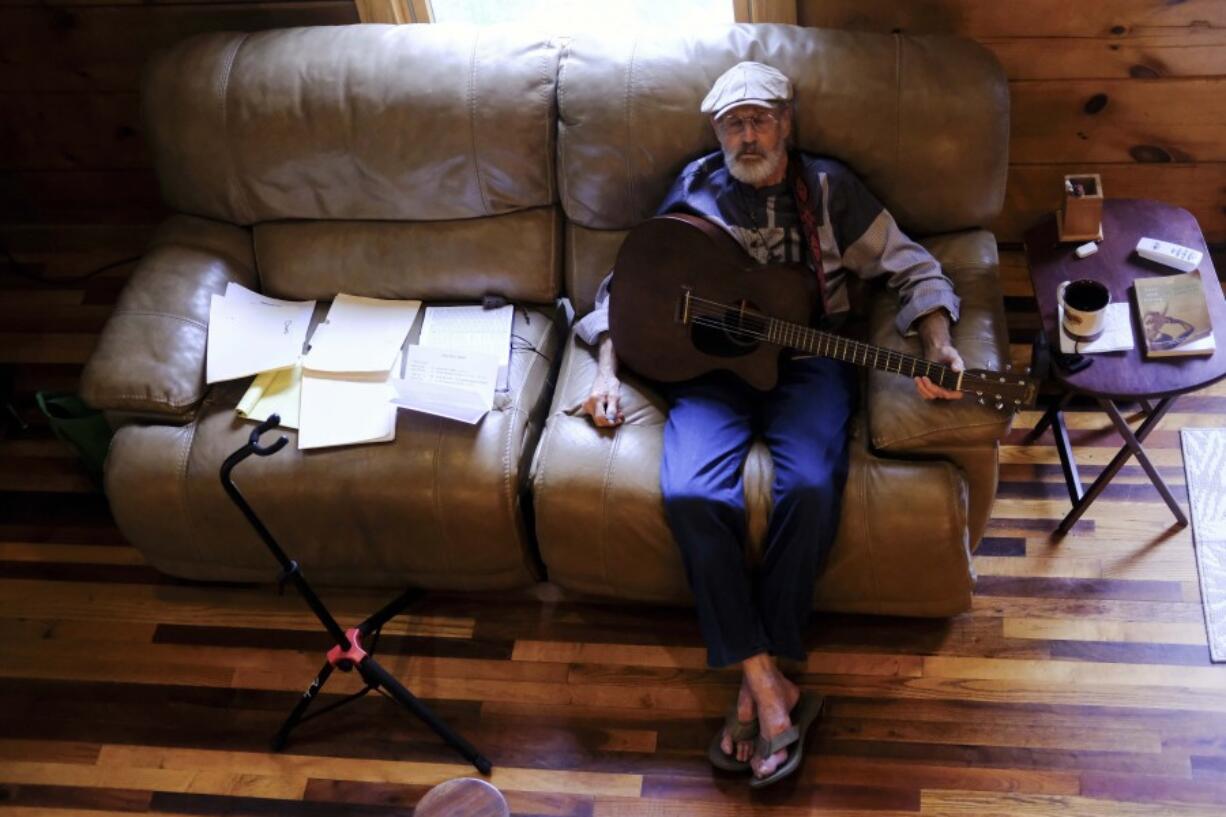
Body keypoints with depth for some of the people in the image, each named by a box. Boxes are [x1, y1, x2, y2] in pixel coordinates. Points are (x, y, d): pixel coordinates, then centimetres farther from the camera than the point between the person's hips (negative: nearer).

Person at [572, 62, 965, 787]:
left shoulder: (827, 187, 8)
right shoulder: (695, 190, 11)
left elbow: (912, 268, 7)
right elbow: (630, 279, 13)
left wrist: (939, 346, -12)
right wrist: (607, 370, -2)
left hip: (806, 360, -1)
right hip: (710, 362, 1)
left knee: (810, 490, -32)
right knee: (690, 494, -29)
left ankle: (758, 686, -17)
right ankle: (774, 691, -23)